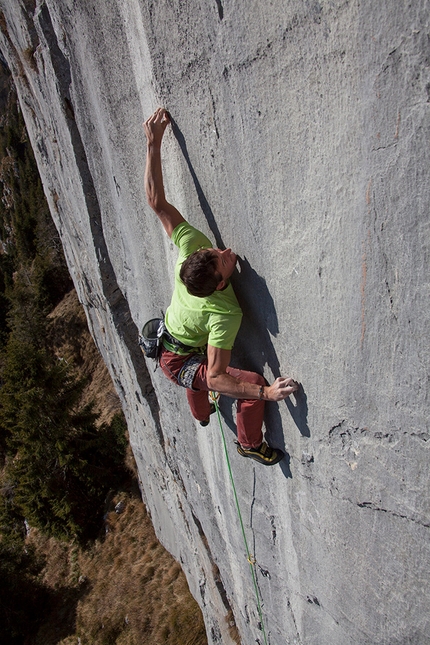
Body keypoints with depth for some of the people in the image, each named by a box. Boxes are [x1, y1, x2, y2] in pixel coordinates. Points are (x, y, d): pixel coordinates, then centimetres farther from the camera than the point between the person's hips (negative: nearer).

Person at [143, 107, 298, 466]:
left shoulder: (192, 247, -30)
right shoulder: (224, 313, -42)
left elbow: (156, 201, -28)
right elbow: (215, 378, -41)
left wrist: (154, 142, -27)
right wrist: (266, 392, -44)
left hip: (168, 349, 7)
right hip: (183, 364, -7)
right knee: (253, 385, -15)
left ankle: (202, 415, 72)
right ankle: (250, 445, 13)